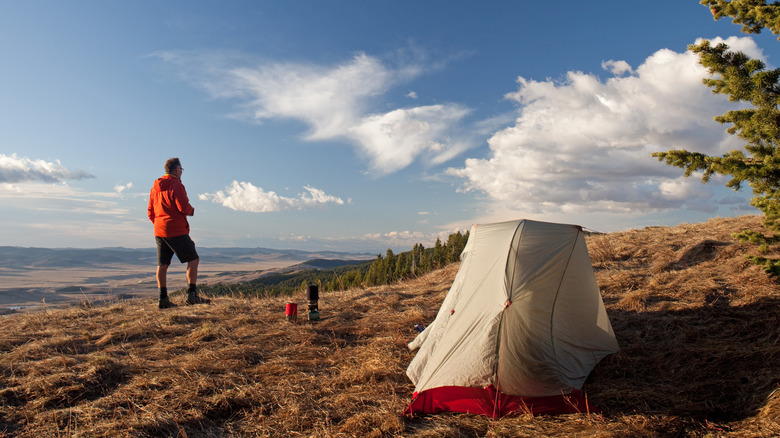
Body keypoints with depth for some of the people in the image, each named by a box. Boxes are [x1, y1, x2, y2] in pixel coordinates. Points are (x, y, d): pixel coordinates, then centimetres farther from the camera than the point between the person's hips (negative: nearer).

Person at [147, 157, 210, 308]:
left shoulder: (155, 187, 15)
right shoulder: (176, 185, -11)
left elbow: (150, 212, 18)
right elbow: (184, 208, -19)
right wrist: (192, 210, 2)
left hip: (159, 232, 8)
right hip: (176, 231, -8)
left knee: (162, 265, 8)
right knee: (193, 260, -1)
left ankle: (163, 298, 7)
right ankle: (192, 295, -7)